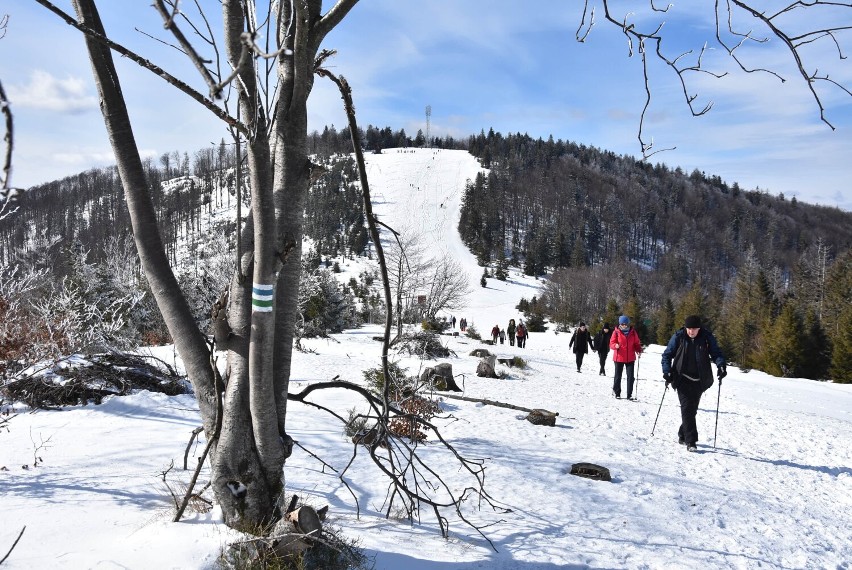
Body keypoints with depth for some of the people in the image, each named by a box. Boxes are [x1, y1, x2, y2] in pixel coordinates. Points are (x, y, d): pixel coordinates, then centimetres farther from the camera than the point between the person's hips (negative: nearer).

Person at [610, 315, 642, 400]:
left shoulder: (633, 332, 3)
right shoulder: (616, 332, -4)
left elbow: (637, 343, 11)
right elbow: (611, 343, -3)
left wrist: (639, 350, -7)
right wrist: (616, 346, -25)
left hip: (630, 358, 2)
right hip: (619, 358, -1)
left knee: (630, 377, -3)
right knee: (618, 376, 9)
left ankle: (629, 394, 3)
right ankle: (616, 392, 25)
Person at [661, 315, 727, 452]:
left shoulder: (707, 337, -3)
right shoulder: (678, 337, -5)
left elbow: (716, 352, 2)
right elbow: (667, 355, 1)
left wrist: (721, 365, -19)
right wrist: (667, 371, -12)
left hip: (699, 381, 2)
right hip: (683, 379, -2)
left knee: (692, 409, 11)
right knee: (687, 408, -11)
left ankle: (683, 435, 29)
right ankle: (691, 441, -10)